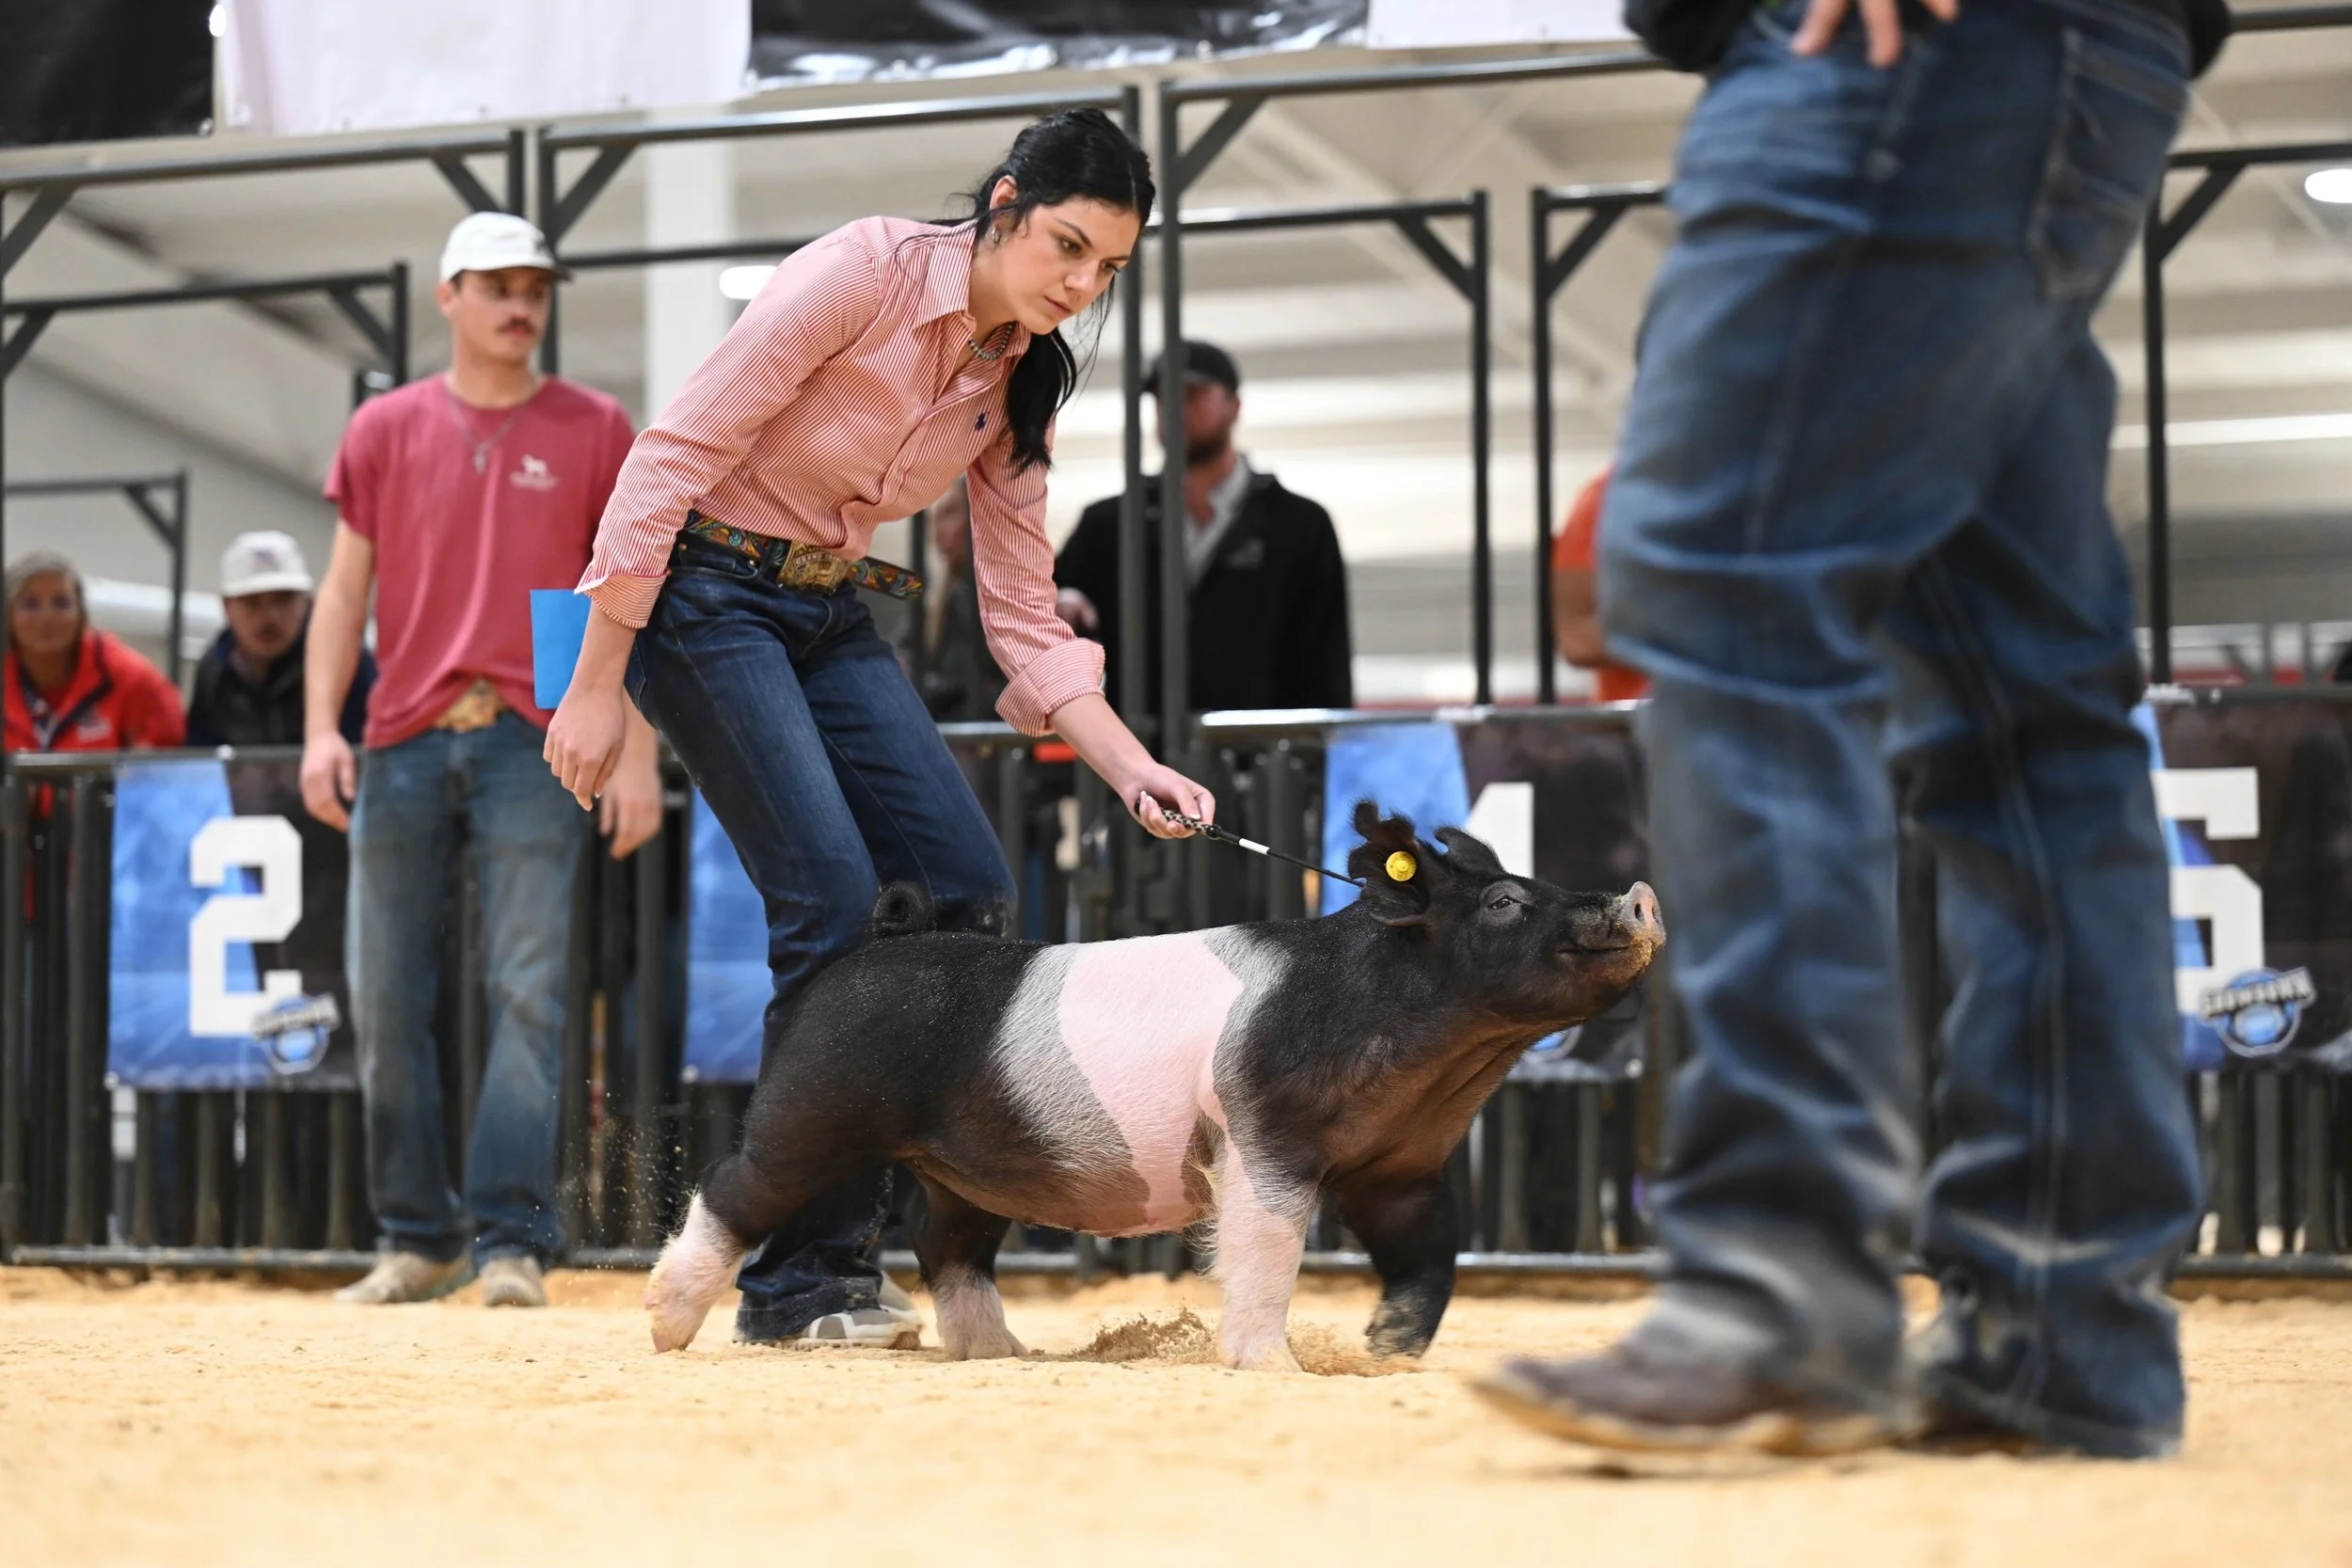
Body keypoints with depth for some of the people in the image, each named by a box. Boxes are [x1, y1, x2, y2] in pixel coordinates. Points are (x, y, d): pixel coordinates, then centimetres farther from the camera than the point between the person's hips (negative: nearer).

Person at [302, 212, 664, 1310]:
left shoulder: (593, 430, 7)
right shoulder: (386, 428, 11)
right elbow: (345, 588, 9)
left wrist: (637, 753, -4)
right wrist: (321, 729, -2)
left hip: (536, 740, -2)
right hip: (404, 741, 2)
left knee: (528, 993, -8)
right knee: (386, 1000, 4)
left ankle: (512, 1239, -7)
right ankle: (418, 1238, 14)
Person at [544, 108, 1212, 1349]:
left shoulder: (1017, 381, 3)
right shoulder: (864, 272, -19)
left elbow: (1023, 619, 5)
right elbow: (671, 457, -20)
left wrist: (1133, 771, -10)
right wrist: (596, 683, -20)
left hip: (829, 616, 8)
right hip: (699, 591, -7)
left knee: (972, 889, -5)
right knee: (835, 901, -17)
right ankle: (798, 1279, -7)